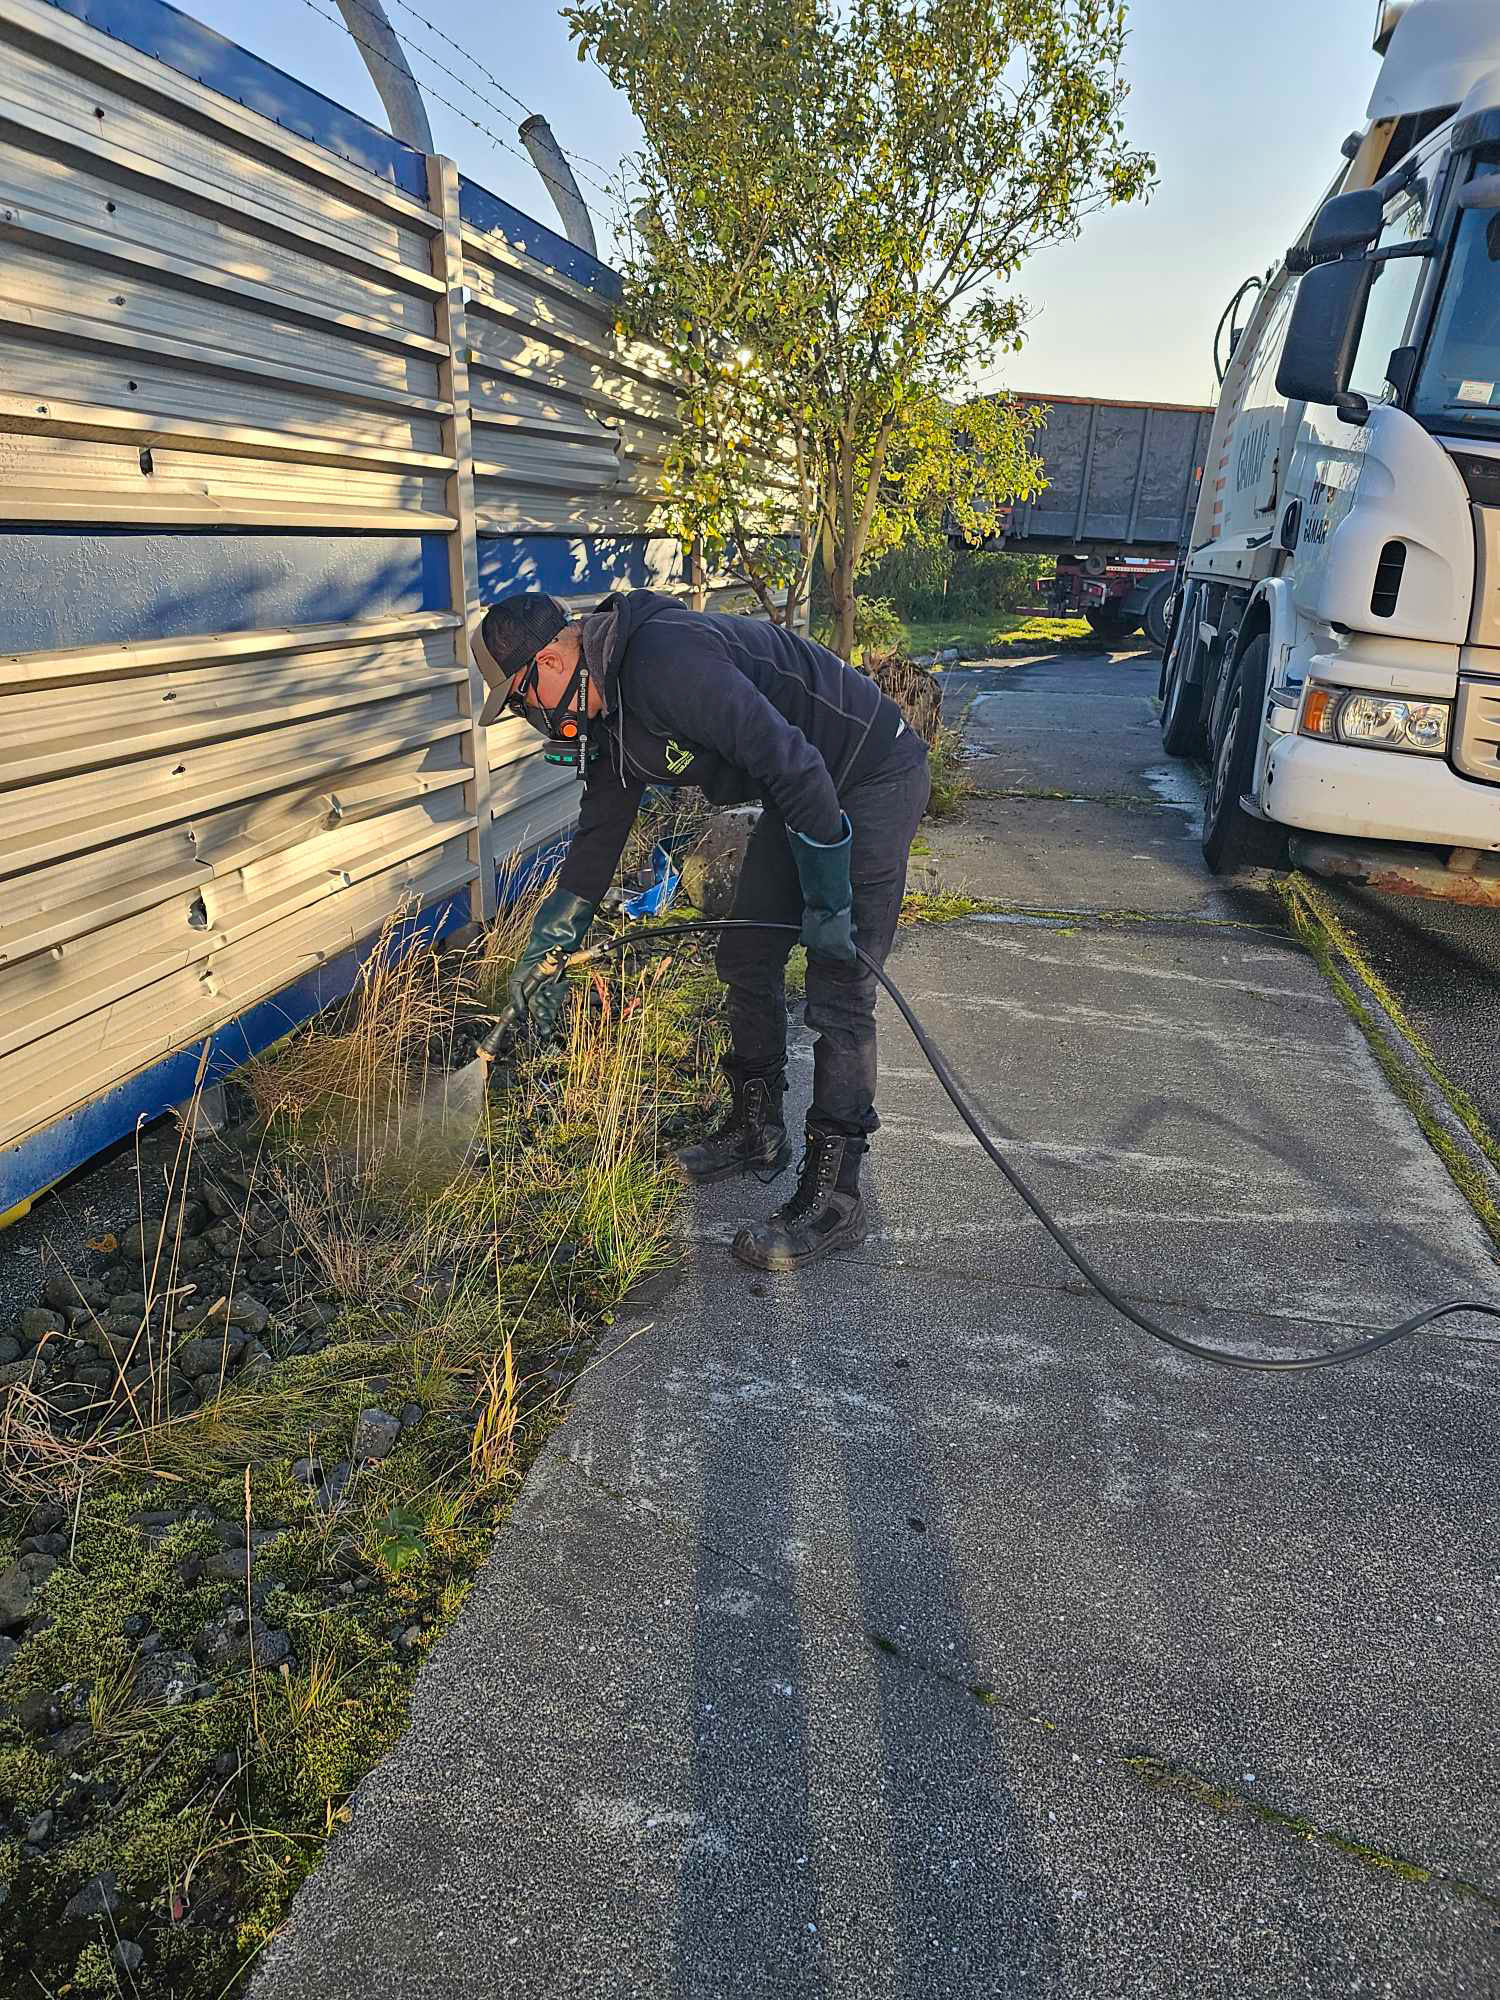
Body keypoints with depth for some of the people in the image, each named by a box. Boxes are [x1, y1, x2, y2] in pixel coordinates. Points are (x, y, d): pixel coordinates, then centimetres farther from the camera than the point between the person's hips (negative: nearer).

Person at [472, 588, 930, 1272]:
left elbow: (793, 764, -31)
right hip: (799, 795, 10)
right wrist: (546, 947, 18)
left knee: (837, 994, -10)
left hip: (873, 779, -10)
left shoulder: (666, 661, -28)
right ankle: (755, 1133, 29)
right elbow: (600, 830, 15)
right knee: (745, 960, 12)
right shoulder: (609, 702, 5)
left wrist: (828, 900, -24)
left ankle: (832, 1199, -1)